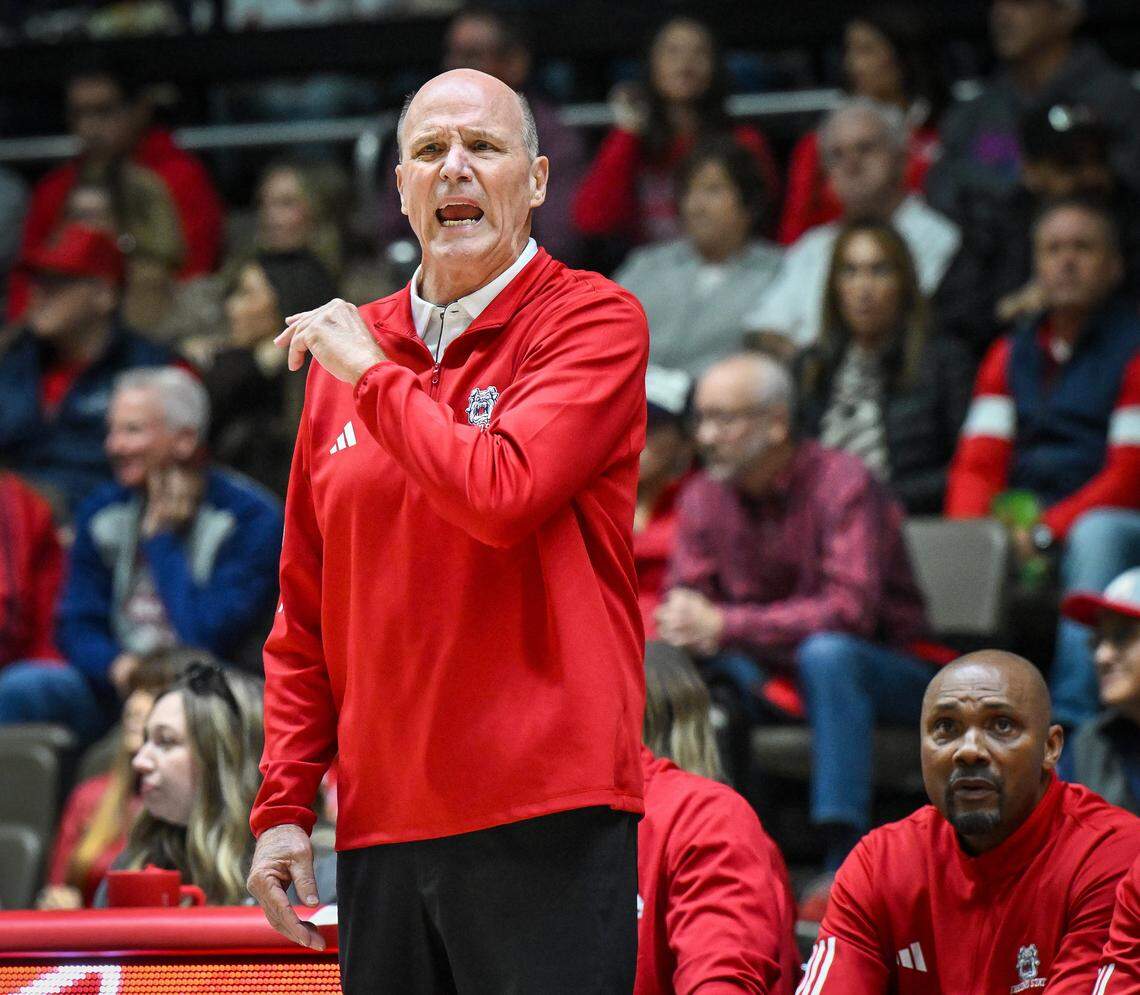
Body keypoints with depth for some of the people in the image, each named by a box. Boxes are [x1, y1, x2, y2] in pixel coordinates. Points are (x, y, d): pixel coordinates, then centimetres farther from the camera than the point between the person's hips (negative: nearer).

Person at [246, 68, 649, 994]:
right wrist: (283, 802, 10)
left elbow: (502, 494, -19)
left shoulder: (595, 321, -1)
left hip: (547, 817, -5)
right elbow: (306, 615, 17)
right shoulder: (346, 347, 15)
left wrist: (376, 377, -6)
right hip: (382, 822, 5)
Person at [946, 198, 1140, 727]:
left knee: (1095, 534, -38)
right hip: (1022, 529, 5)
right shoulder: (1010, 355, 18)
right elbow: (977, 465, 9)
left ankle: (1073, 713, -44)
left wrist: (1046, 530, -21)